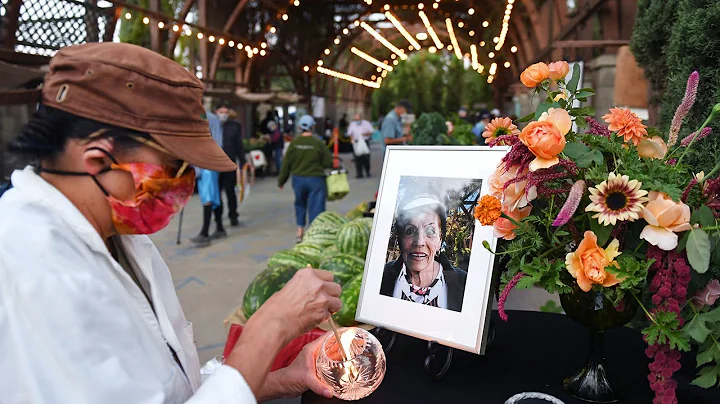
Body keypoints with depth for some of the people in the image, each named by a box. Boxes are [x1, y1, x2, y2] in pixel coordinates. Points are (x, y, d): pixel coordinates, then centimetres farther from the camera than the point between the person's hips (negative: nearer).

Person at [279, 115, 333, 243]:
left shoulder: (294, 143, -5)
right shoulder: (318, 143, -10)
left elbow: (286, 164, 0)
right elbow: (329, 162, -6)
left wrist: (281, 180, 10)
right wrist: (319, 165, 17)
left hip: (298, 179, 3)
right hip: (315, 180, -3)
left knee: (300, 204, 21)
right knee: (316, 206, 4)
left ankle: (300, 232, 22)